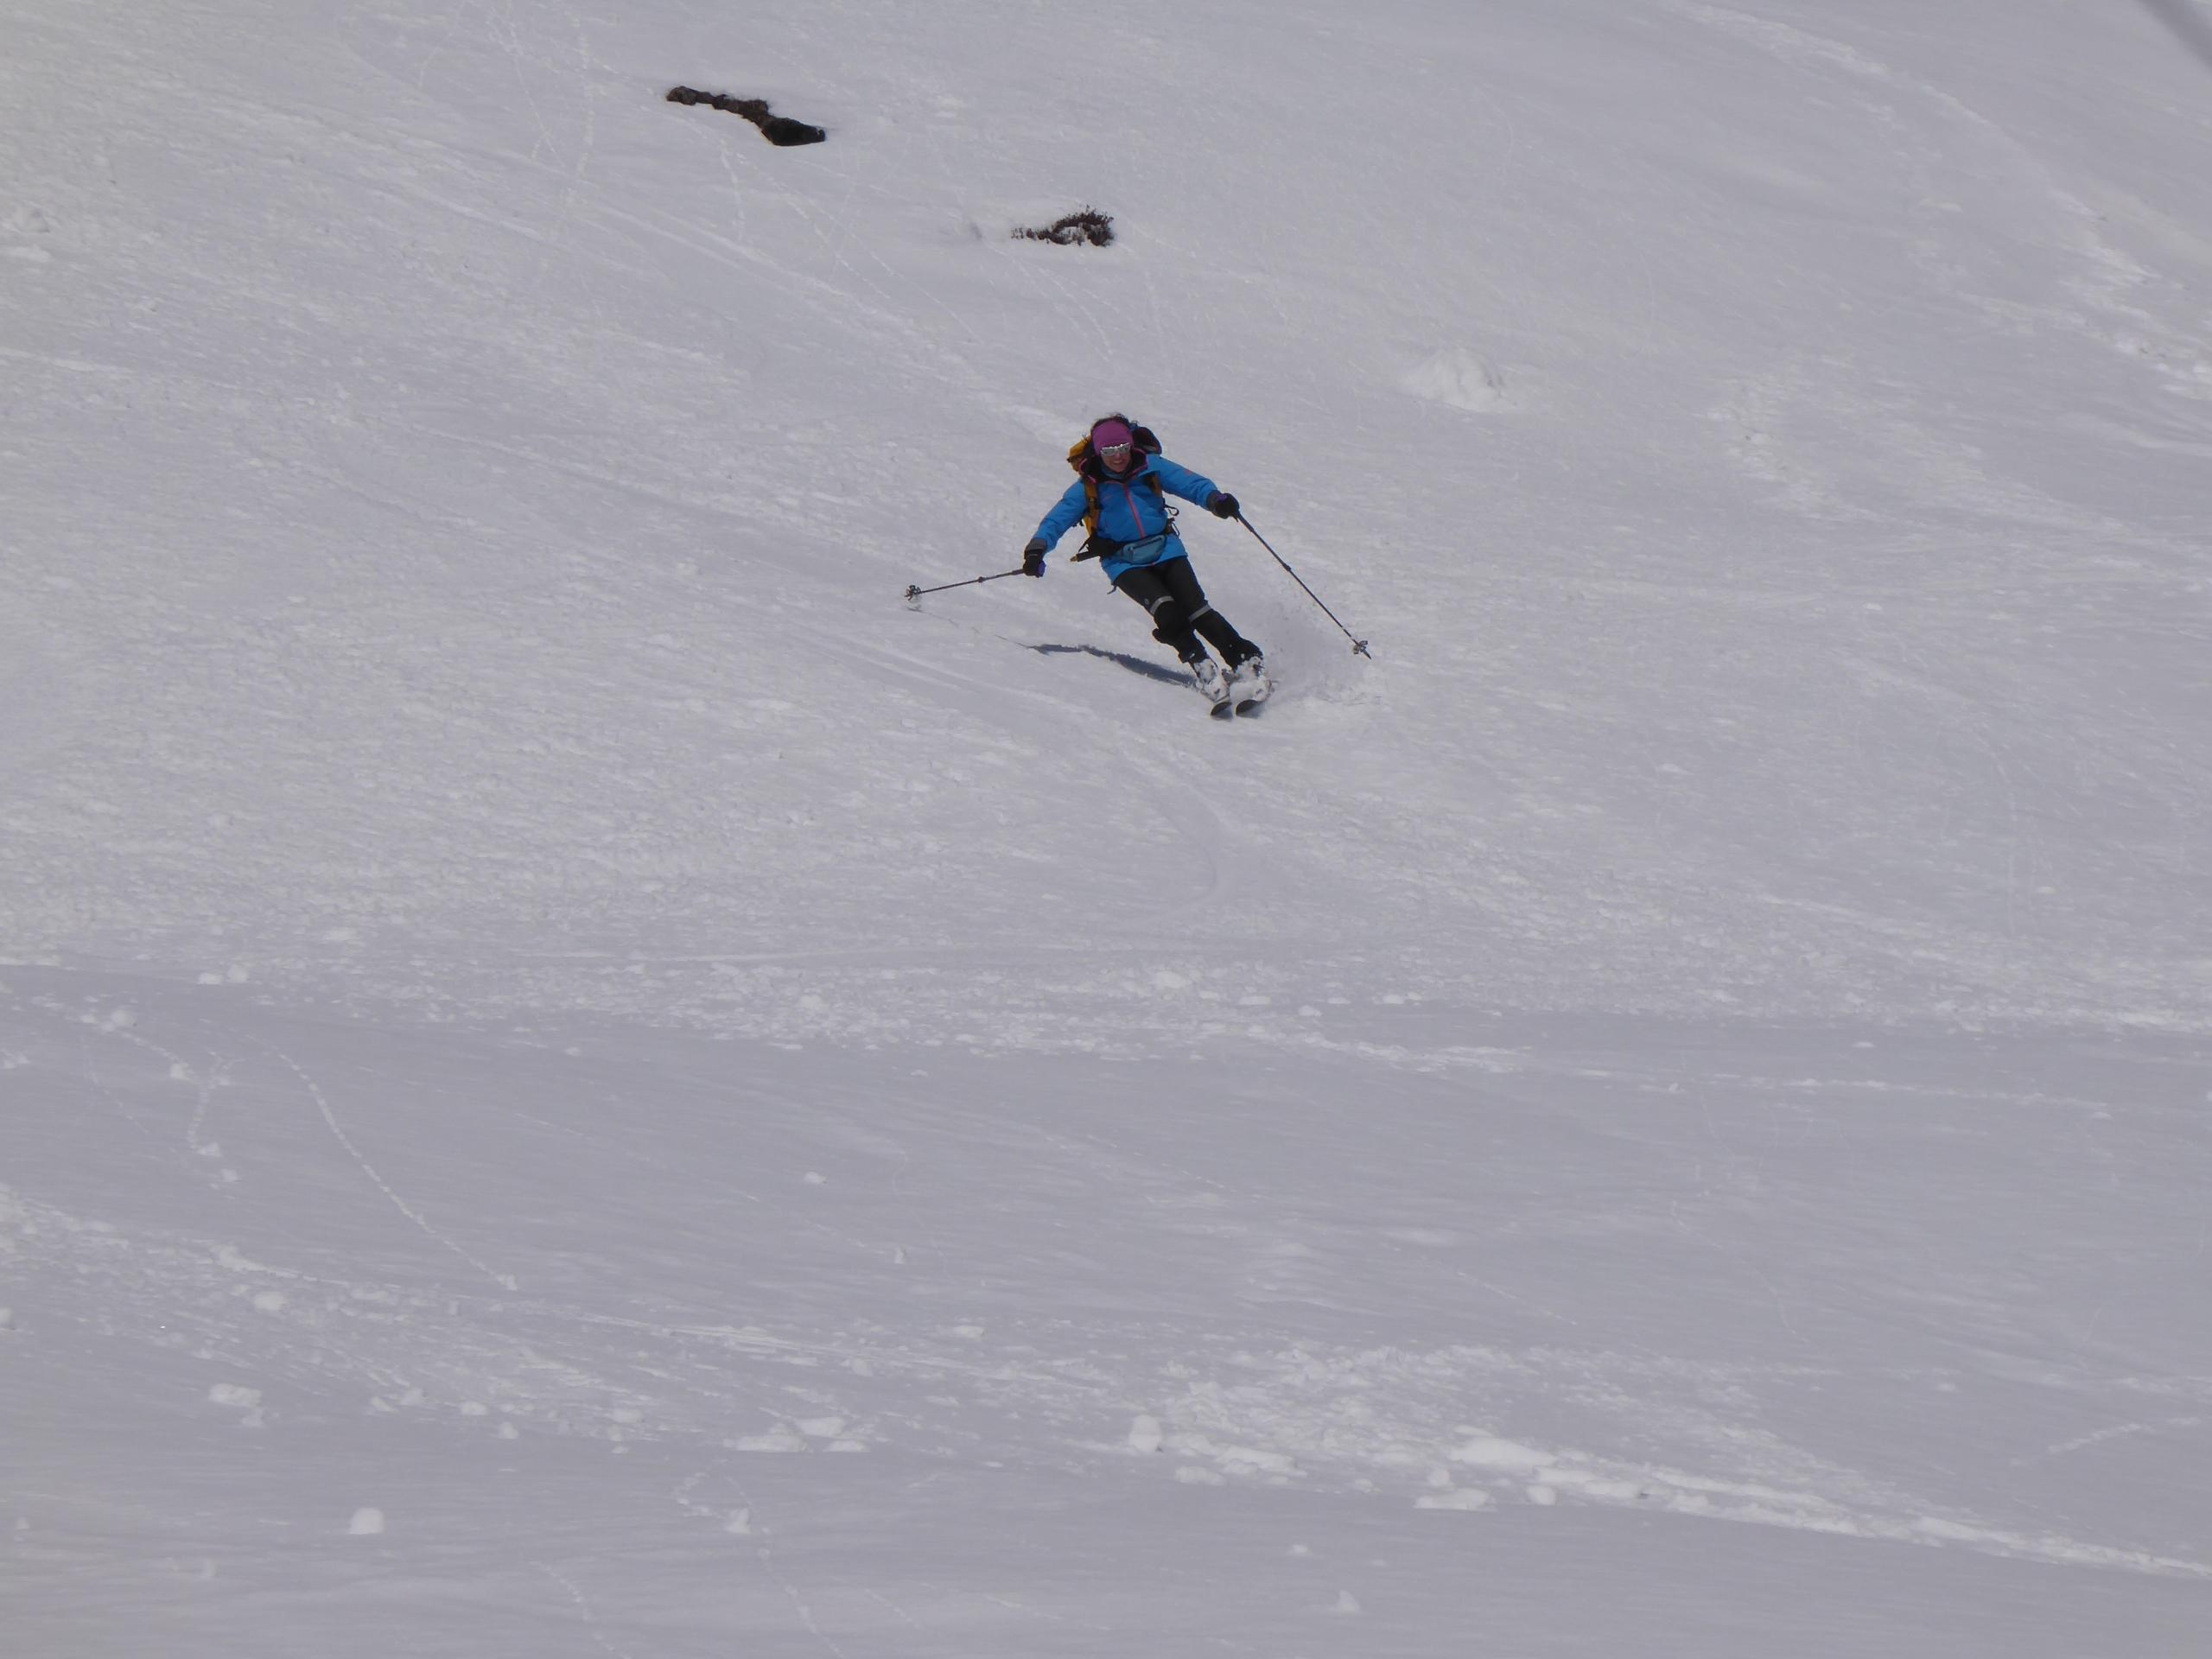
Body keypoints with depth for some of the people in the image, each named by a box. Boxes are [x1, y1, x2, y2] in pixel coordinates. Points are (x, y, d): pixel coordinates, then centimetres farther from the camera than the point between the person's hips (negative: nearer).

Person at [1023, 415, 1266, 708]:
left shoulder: (1149, 466, 1)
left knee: (1195, 609, -16)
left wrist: (1215, 499, -27)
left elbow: (1190, 483, -6)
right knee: (1167, 612, -24)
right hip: (1124, 563, -1)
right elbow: (1058, 518, -6)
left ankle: (1248, 660, -12)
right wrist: (1037, 548, -25)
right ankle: (1205, 671, -18)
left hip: (1165, 549, 1)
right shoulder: (1088, 486, -1)